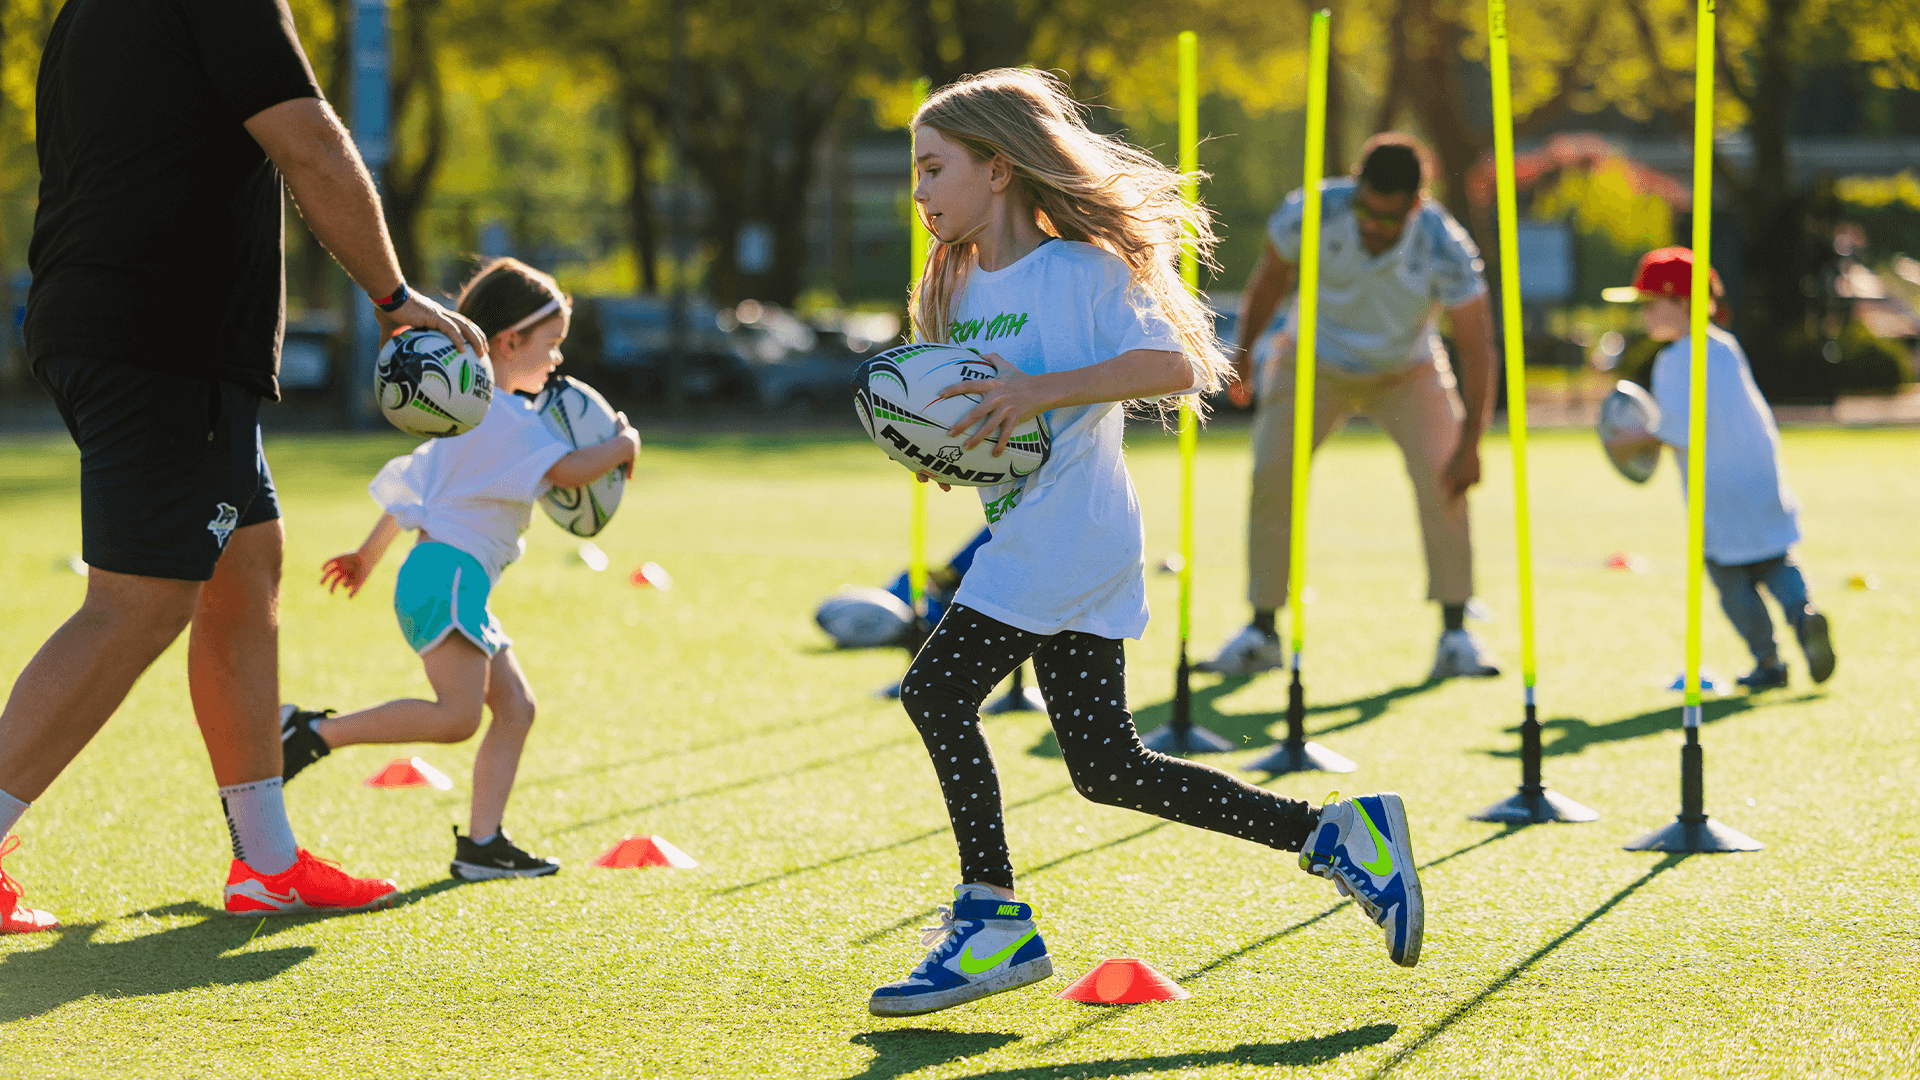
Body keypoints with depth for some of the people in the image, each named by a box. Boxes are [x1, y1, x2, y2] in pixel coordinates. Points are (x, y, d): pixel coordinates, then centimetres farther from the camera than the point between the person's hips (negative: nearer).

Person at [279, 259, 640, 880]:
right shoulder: (505, 415, -10)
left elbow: (417, 480, 30)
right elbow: (568, 470, -20)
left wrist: (369, 556, 39)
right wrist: (623, 446, -1)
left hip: (460, 586, 11)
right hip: (447, 573, -11)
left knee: (515, 706, 6)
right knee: (457, 715, -20)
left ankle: (482, 843, 2)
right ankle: (311, 735, -17)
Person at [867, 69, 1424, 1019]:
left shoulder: (1078, 268, -9)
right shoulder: (963, 287, 17)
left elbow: (1174, 363, -20)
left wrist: (1043, 390, -28)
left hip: (1070, 540, -9)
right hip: (1024, 543, 9)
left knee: (936, 689, -13)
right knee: (1106, 768, 6)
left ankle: (991, 923, -4)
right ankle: (1335, 834, 12)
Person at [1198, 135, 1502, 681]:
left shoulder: (1445, 251, -31)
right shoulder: (1311, 214, -29)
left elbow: (1477, 347, -24)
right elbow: (1271, 275, -6)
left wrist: (1470, 444, -28)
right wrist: (1244, 349, 2)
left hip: (1407, 371, -1)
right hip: (1315, 365, 1)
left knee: (1443, 480, -19)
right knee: (1271, 477, -10)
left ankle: (1455, 635, -9)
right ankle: (1261, 633, 3)